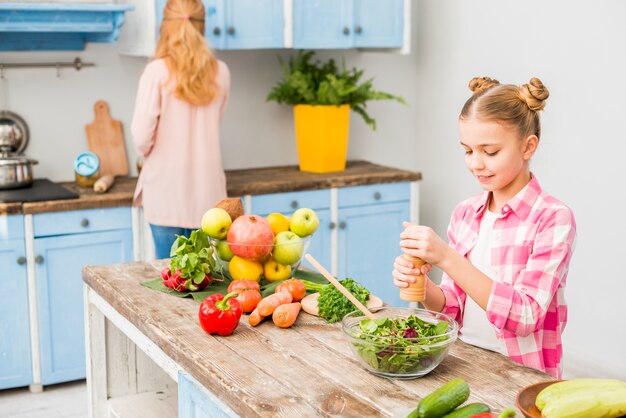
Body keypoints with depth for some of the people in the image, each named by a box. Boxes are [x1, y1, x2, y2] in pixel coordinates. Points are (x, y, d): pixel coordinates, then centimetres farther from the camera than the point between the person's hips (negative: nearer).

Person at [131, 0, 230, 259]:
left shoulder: (158, 71, -10)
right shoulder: (220, 72, 1)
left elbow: (142, 134, -13)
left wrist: (147, 155, 7)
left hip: (168, 188, -3)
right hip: (207, 189, 3)